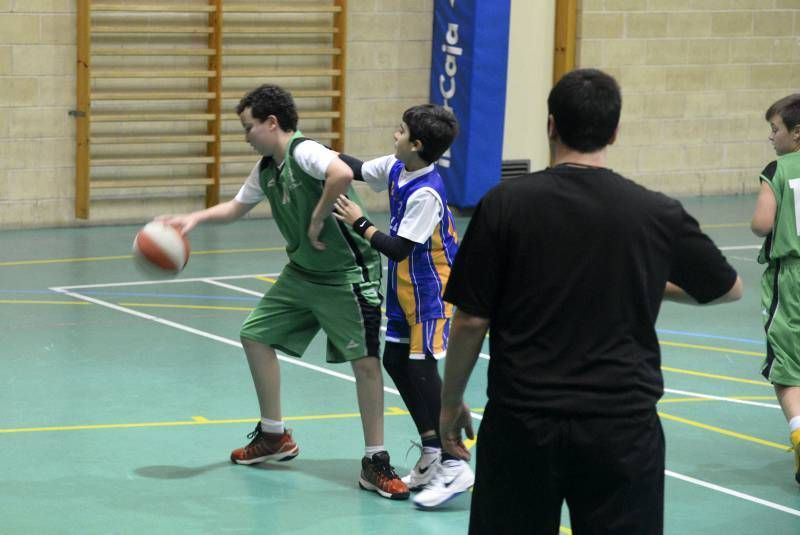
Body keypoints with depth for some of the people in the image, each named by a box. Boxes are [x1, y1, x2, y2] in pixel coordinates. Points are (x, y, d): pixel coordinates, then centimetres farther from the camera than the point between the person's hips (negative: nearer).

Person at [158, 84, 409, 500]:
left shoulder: (304, 152, -21)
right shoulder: (266, 170, 6)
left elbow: (342, 173, -42)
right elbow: (236, 207, 22)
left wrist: (317, 220, -30)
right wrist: (195, 218, 6)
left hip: (348, 274, -10)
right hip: (302, 272, 10)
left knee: (365, 360, -12)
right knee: (255, 334, 11)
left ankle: (375, 463, -5)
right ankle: (273, 436, 24)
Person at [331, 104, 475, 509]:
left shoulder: (426, 193, -26)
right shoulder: (395, 168, 0)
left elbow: (399, 248, -24)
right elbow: (357, 170, 18)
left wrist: (360, 224, -15)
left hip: (431, 291, -10)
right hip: (405, 290, 10)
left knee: (421, 366, -11)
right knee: (395, 361, 11)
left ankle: (454, 465, -8)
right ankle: (431, 455, 19)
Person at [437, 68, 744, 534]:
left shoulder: (505, 204, -6)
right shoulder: (658, 213, -2)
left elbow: (470, 321, -4)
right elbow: (729, 289, 14)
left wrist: (451, 401, 10)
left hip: (522, 424, 0)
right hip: (623, 426, 0)